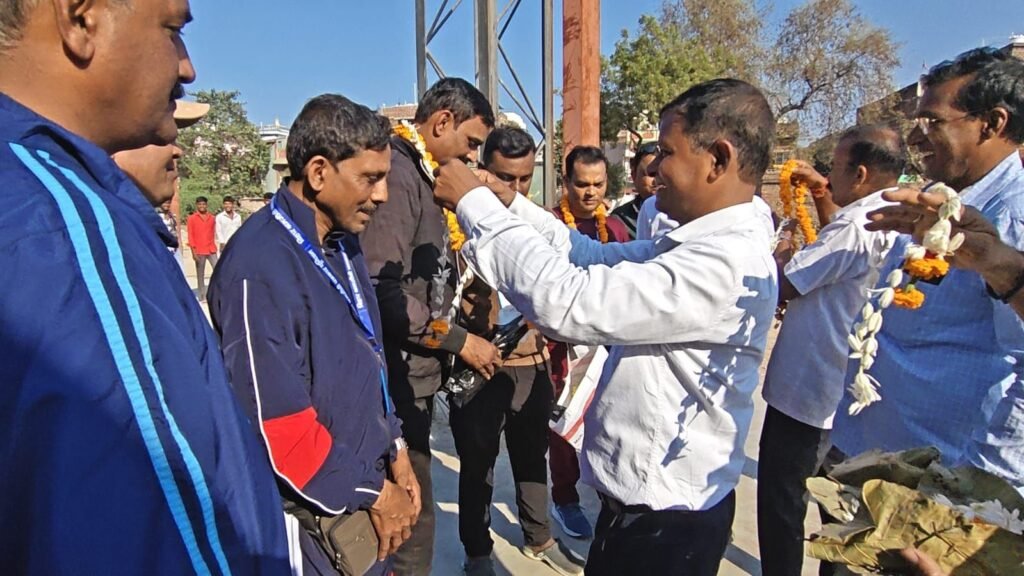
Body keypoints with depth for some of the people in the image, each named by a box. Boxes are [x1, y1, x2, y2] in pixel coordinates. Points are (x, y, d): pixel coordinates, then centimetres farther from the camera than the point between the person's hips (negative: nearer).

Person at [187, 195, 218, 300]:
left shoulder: (212, 218, 8)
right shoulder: (192, 218, -1)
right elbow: (190, 235, -3)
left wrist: (213, 246, 14)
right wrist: (193, 251, -9)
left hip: (211, 249, 3)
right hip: (199, 251, -3)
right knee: (200, 274, 4)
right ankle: (202, 296, 10)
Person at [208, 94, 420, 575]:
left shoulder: (343, 242, 4)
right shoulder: (261, 266, -24)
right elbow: (275, 425, -24)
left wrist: (394, 451, 8)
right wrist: (372, 495, -14)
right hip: (312, 518, -8)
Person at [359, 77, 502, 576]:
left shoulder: (421, 176, 14)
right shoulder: (398, 175, -16)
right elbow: (382, 288, -25)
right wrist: (456, 339, -17)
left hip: (418, 373, 10)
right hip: (400, 377, -10)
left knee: (413, 505, 21)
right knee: (412, 515, 1)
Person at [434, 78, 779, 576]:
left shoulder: (726, 263, -28)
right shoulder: (707, 242, 3)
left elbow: (567, 301, -33)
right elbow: (604, 259, 9)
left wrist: (475, 204, -22)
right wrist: (511, 206, 1)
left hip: (663, 517, -8)